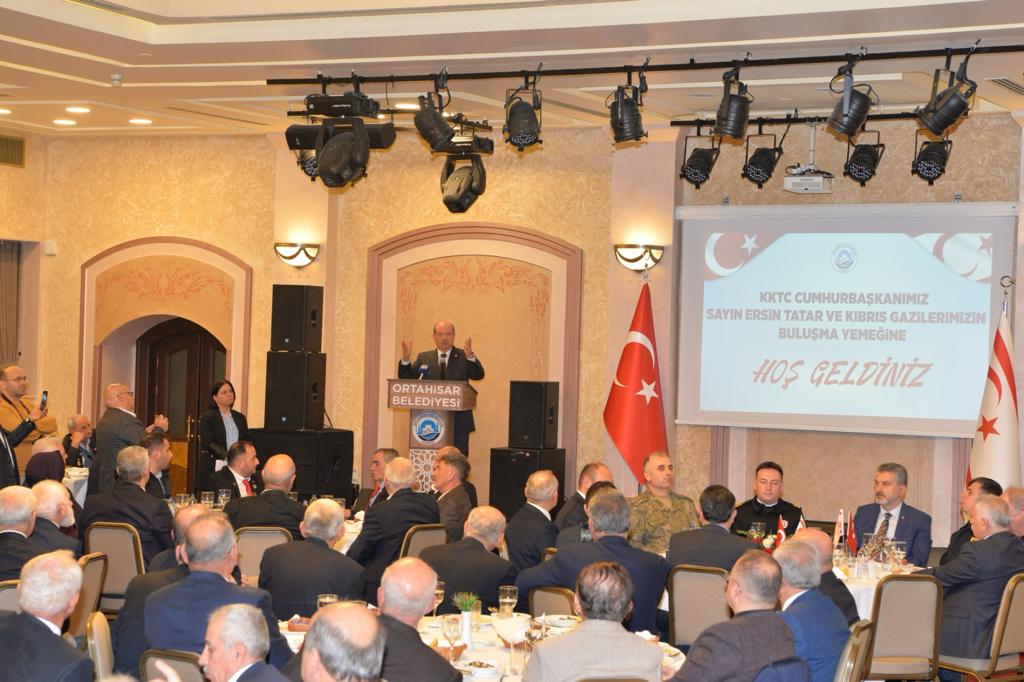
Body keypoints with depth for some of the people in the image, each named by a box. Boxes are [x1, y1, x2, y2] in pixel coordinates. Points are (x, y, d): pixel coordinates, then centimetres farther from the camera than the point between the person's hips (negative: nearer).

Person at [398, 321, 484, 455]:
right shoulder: (424, 358, 10)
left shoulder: (463, 357, 3)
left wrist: (471, 356, -30)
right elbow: (405, 378, 4)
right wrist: (406, 359, -16)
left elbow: (478, 375, -11)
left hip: (458, 423, -2)